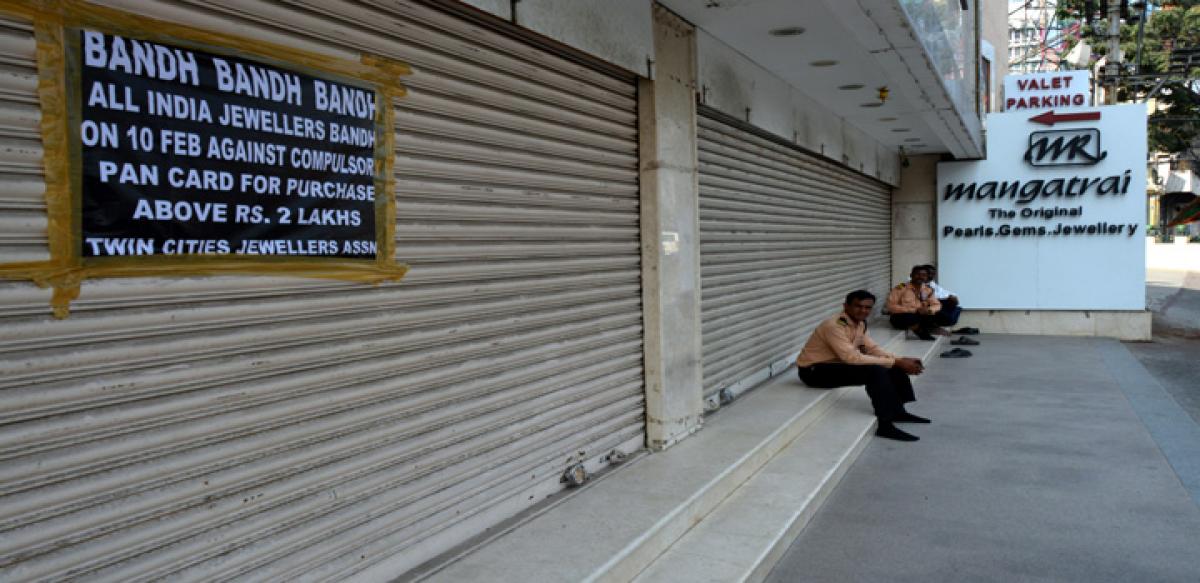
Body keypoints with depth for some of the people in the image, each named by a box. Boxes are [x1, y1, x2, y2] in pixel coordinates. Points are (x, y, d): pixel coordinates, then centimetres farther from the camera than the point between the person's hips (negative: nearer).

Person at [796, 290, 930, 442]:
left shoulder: (859, 323, 3)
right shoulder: (834, 326, -26)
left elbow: (872, 348, 8)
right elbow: (852, 357, -31)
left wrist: (901, 360, -8)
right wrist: (895, 362, -27)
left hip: (835, 363, 9)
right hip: (814, 370, -9)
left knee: (893, 367, 4)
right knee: (875, 371, -27)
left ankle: (897, 411, 14)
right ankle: (886, 425, -27)